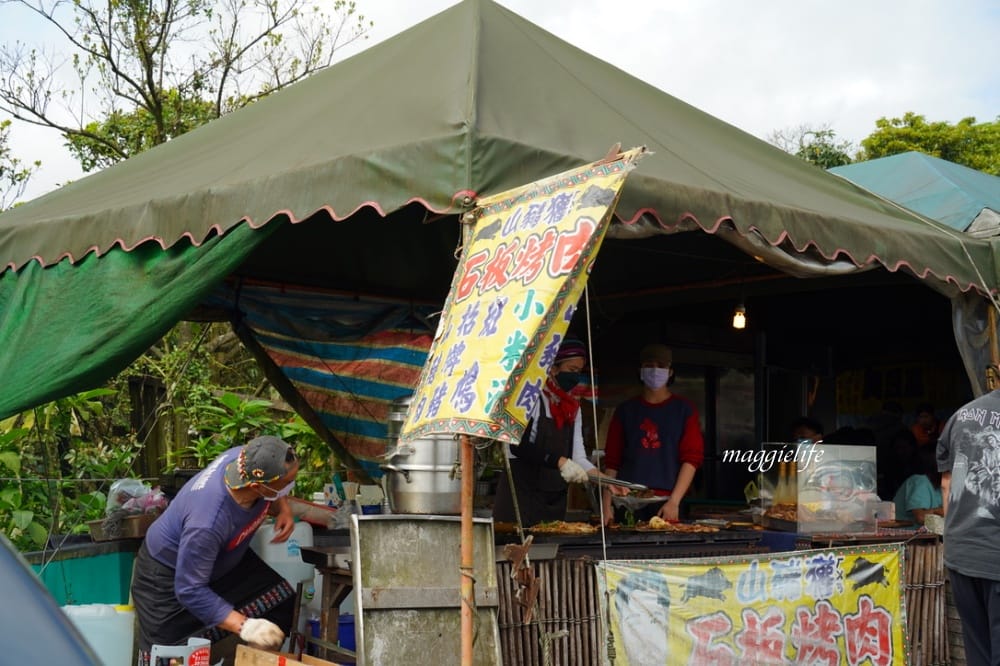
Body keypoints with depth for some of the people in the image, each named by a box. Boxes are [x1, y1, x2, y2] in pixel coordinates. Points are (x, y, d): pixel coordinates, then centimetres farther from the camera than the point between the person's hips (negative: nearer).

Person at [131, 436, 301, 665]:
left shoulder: (249, 460, -27)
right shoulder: (207, 522, -46)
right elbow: (191, 591, -35)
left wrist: (283, 509, -20)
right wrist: (243, 626, -40)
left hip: (222, 558, 7)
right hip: (169, 574, -7)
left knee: (283, 605, -2)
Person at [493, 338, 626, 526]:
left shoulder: (573, 409, 13)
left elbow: (578, 458, 10)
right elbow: (518, 446, -18)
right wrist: (560, 461, -26)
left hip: (555, 500, 6)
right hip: (521, 495, -6)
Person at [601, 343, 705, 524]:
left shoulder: (684, 409, 7)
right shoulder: (626, 410, 11)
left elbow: (692, 458, -1)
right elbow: (611, 461, 9)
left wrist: (674, 502, -11)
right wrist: (607, 506, 1)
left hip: (666, 504, -1)